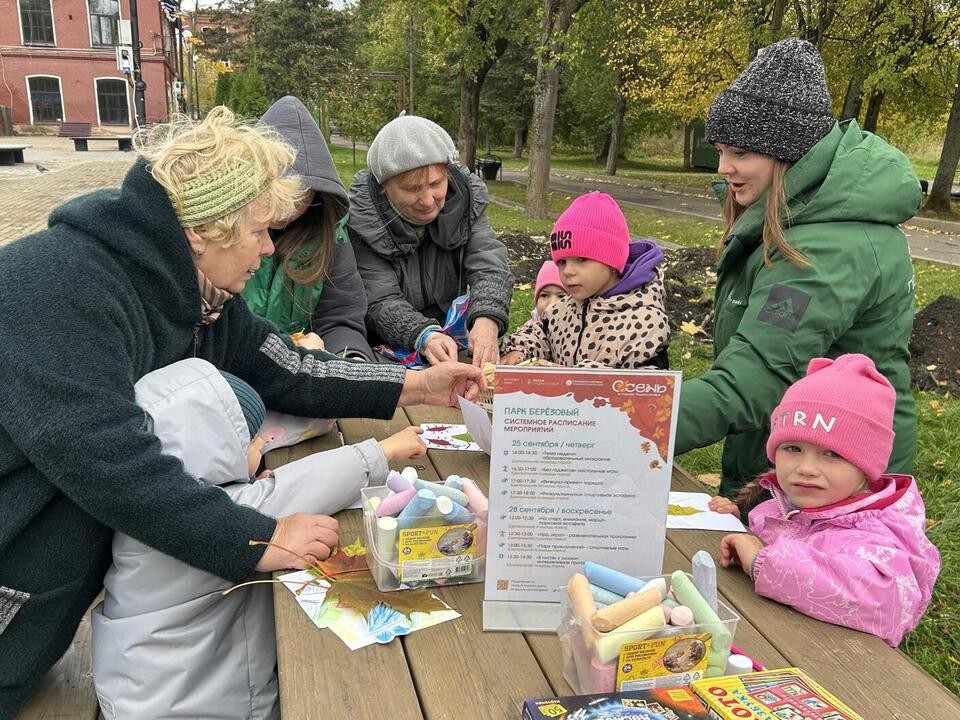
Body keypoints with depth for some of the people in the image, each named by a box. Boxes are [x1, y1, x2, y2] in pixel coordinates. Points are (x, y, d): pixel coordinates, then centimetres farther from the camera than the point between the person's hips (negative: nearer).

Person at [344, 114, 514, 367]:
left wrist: (487, 320, -37)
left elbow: (489, 266, -16)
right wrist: (425, 336, -40)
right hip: (386, 350, -3)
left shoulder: (466, 201, -5)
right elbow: (380, 303, -19)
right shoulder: (361, 220, -15)